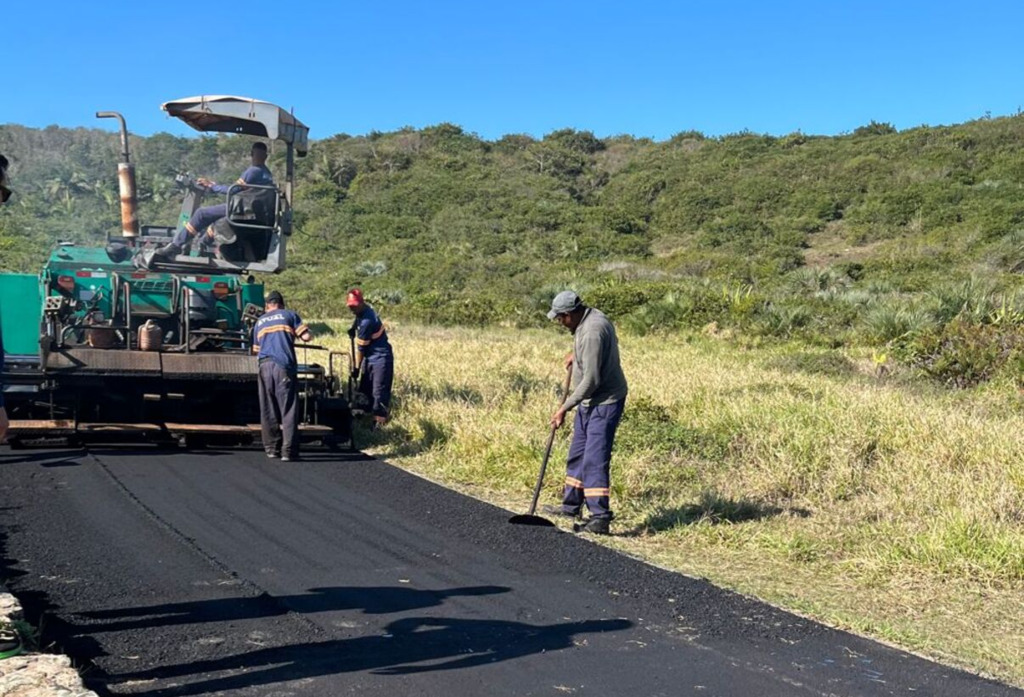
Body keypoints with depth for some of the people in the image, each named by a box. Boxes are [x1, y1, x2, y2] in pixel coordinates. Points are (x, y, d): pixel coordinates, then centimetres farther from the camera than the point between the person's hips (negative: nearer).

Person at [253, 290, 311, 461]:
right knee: (288, 410, -3)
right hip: (285, 366, -4)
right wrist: (308, 334, 23)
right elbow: (307, 336, 1)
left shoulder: (259, 321, 22)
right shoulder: (289, 315, 10)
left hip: (264, 366, 4)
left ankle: (272, 448, 16)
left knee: (268, 410, 11)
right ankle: (288, 451, -8)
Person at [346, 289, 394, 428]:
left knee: (379, 393, -6)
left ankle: (378, 423, 1)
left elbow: (361, 348, -18)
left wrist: (356, 367, -9)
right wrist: (354, 329, 9)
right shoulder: (365, 311, 2)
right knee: (365, 390, 17)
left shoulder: (367, 321, -28)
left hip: (381, 358, -11)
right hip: (370, 357, 11)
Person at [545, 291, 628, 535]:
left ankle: (600, 519, -7)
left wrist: (564, 408, -21)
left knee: (595, 459, -11)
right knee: (578, 453, 18)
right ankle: (571, 505, 31)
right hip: (590, 400, 11)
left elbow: (591, 380, -26)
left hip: (604, 402, -11)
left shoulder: (592, 332, -26)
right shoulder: (589, 317, 5)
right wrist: (576, 352, 16)